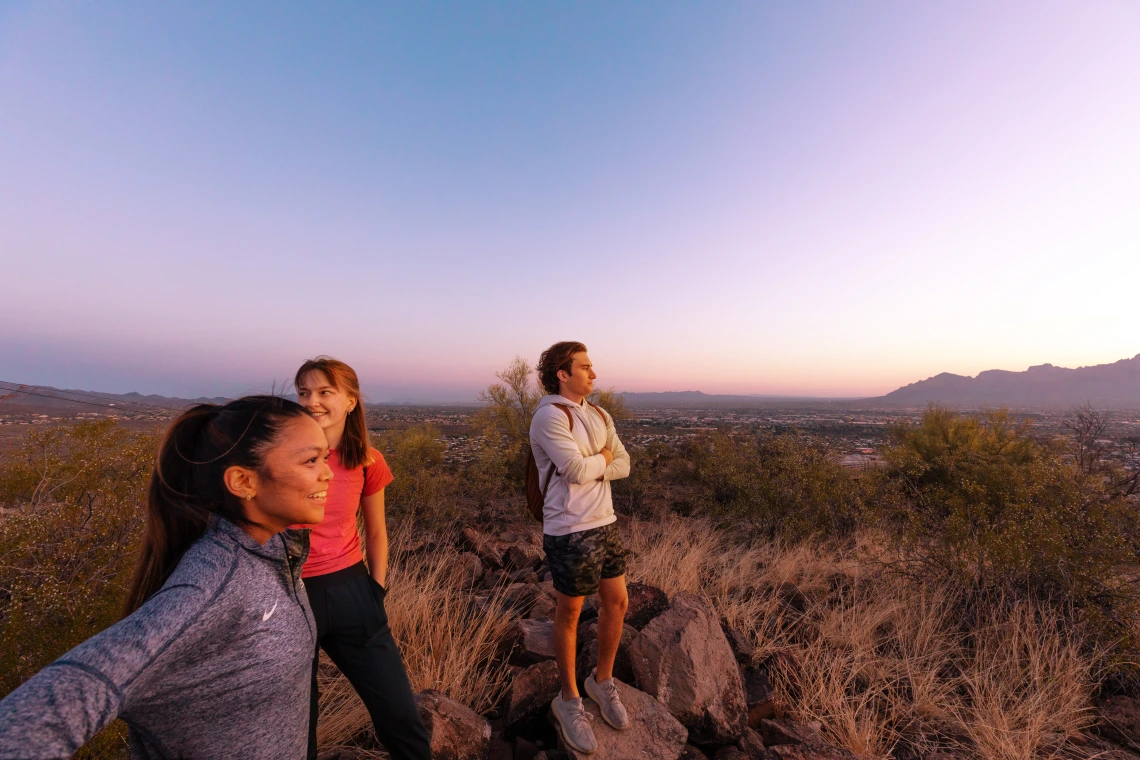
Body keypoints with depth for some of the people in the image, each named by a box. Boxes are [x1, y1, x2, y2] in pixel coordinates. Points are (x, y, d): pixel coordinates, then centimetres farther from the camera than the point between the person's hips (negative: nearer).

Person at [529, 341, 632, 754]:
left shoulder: (599, 416, 7)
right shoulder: (550, 416, -17)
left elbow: (623, 465, 5)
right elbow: (577, 470, -25)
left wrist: (590, 467, -11)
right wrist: (602, 459, -6)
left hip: (606, 523, 7)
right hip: (570, 531, -7)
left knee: (617, 603, 16)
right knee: (570, 613, 11)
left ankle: (602, 681, 41)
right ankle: (569, 700, 34)